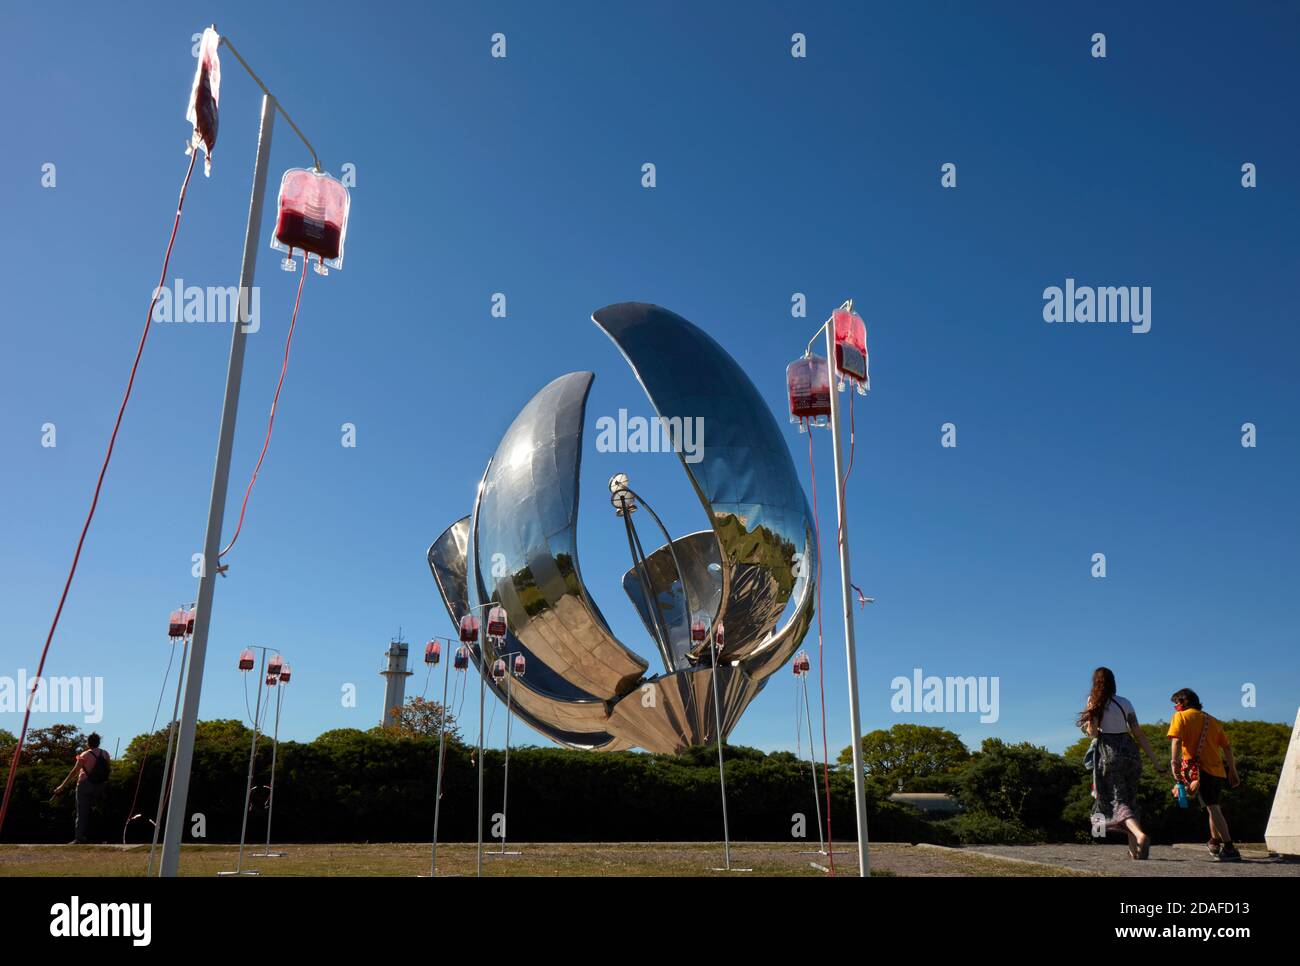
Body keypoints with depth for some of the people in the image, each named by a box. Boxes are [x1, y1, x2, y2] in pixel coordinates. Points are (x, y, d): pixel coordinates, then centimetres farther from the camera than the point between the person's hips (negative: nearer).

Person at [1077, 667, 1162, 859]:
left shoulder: (1095, 702, -1)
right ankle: (1134, 848, 12)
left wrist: (1086, 729, 15)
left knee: (1118, 800, -5)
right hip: (1130, 750, 4)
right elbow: (1138, 733, 5)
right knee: (1130, 798, 14)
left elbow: (1093, 732, -8)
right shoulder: (1126, 703, 10)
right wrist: (1154, 759, 7)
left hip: (1109, 752, -4)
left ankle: (1140, 835, -32)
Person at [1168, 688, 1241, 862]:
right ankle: (1215, 842, 35)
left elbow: (1176, 740, -12)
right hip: (1218, 770, 7)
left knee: (1213, 809, -9)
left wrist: (1174, 762, -17)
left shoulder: (1181, 716, 4)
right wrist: (1233, 770, 19)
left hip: (1199, 768, -7)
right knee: (1214, 807, 22)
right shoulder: (1212, 720, 21)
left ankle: (1229, 847, -15)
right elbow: (1227, 746, 16)